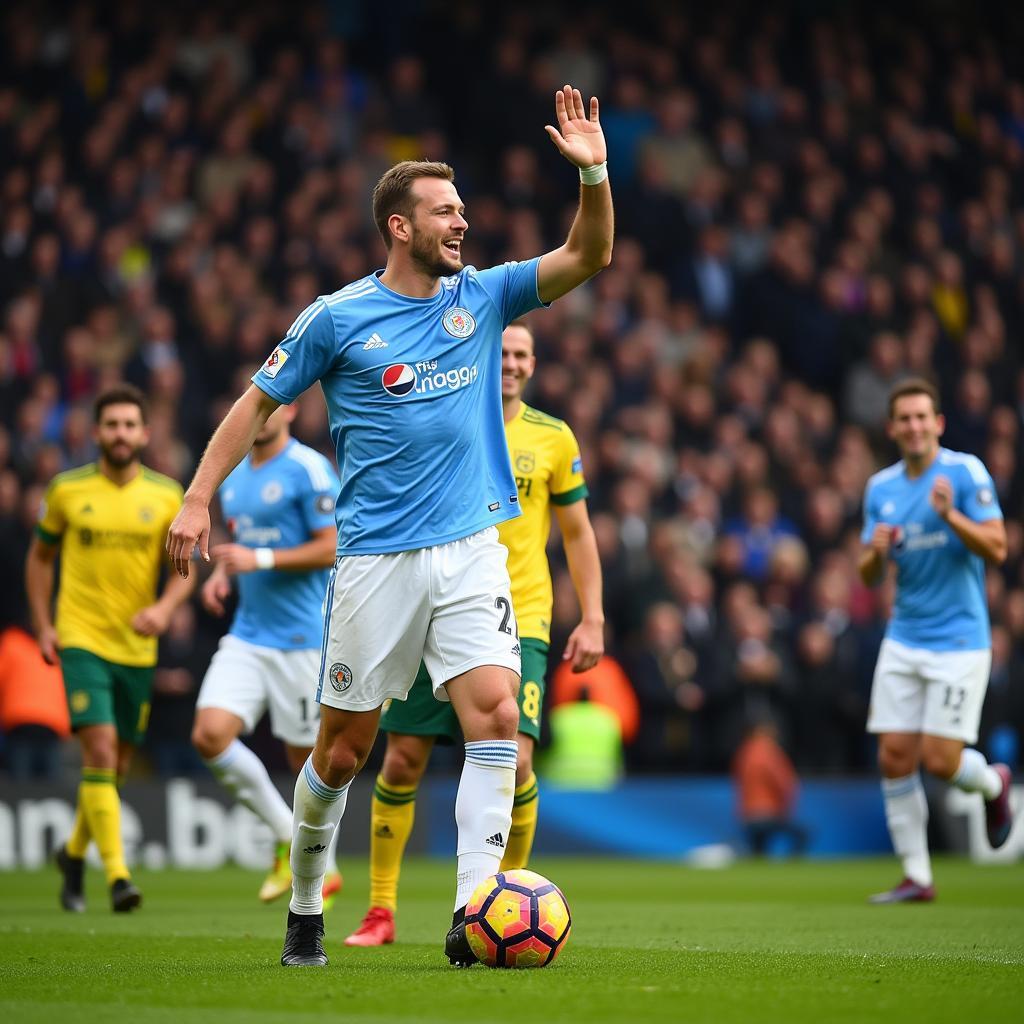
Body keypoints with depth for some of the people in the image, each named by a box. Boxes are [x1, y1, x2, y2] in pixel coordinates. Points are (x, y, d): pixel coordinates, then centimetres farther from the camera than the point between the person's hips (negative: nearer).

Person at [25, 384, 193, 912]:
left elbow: (183, 569, 5)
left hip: (137, 646, 3)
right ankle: (117, 875, -20)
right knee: (99, 747, -17)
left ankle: (74, 851, 36)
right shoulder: (67, 489, 0)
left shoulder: (167, 495, 2)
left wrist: (165, 607, -16)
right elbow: (40, 557, 11)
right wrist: (43, 625, 3)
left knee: (117, 764, 11)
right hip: (81, 640, -3)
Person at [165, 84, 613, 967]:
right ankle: (305, 909, 25)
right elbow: (260, 402, 6)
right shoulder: (336, 320, -2)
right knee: (345, 748, 4)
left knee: (497, 715, -16)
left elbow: (588, 257, 1)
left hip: (471, 553, 3)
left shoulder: (482, 297, 7)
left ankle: (473, 915, -16)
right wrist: (198, 498, 0)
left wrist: (594, 173, -14)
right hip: (377, 558, -2)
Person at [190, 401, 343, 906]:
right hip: (246, 634, 7)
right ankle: (287, 838, 8)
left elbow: (333, 547, -15)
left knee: (306, 757, 0)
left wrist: (260, 560, -21)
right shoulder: (232, 474, 13)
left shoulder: (308, 469, -10)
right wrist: (220, 574, 6)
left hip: (301, 638, -7)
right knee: (210, 736, -9)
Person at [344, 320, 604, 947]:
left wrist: (593, 619, 3)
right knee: (403, 760, -1)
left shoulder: (553, 438, 4)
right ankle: (381, 912, 12)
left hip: (518, 622, -1)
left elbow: (578, 533, 10)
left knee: (515, 760, -14)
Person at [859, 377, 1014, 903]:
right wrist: (876, 552, -9)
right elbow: (868, 575, 13)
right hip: (903, 640, 5)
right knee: (894, 758, -2)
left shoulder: (965, 471, -8)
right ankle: (916, 878, 7)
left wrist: (950, 516, -28)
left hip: (958, 639, -5)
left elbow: (996, 548, -14)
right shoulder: (880, 488, 9)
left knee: (940, 760, -9)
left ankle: (994, 784, 25)